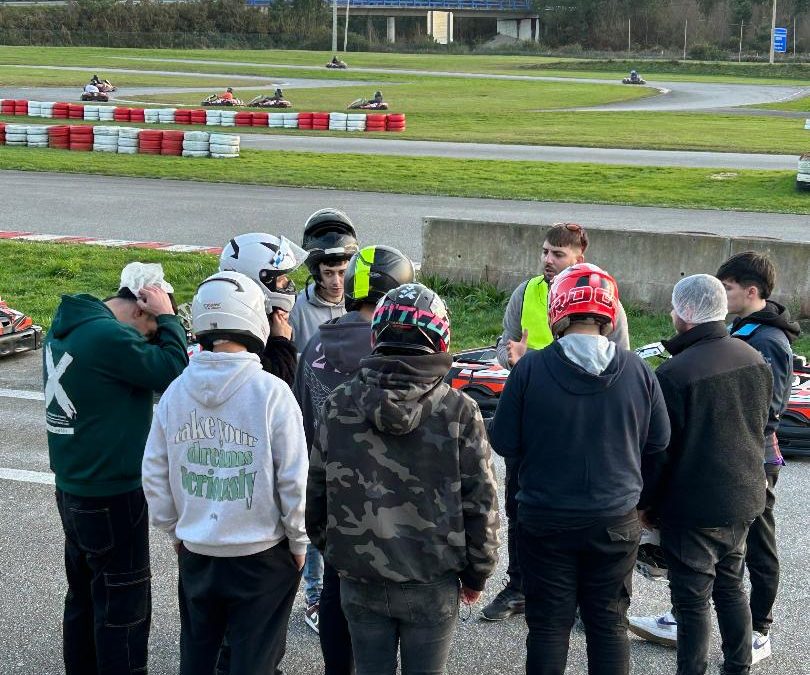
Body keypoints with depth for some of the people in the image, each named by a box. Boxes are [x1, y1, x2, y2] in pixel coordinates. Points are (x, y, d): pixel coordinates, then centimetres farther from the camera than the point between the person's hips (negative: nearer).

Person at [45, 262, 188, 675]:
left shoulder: (65, 327, 6)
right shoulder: (109, 336, -24)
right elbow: (174, 373, -19)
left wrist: (159, 325, 0)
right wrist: (167, 318, -10)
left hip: (72, 488, 10)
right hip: (113, 497, -9)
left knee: (84, 595, 20)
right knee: (123, 606, 2)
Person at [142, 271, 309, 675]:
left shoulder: (176, 392, -6)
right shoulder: (271, 392, -17)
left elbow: (155, 475, 0)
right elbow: (294, 480, -15)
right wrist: (298, 542, 0)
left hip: (196, 553, 4)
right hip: (261, 555, -4)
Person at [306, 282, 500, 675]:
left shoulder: (338, 405, -4)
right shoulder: (458, 411, -11)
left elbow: (316, 492, 3)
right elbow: (480, 503, -7)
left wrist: (331, 551, 18)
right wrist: (477, 574, 6)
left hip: (359, 581, 2)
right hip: (432, 583, -2)